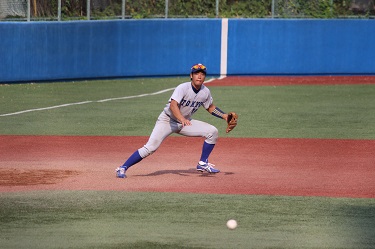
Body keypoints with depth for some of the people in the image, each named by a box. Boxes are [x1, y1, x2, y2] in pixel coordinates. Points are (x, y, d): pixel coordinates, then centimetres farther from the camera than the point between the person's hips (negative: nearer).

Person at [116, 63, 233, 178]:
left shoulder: (205, 92, -5)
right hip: (167, 120, -6)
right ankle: (122, 168, -15)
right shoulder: (183, 88, -24)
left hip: (185, 122, 6)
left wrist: (224, 116, 1)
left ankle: (203, 164, 5)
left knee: (212, 132, -7)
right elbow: (173, 105, -39)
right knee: (150, 147, -21)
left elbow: (210, 107, 15)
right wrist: (182, 119, -56)